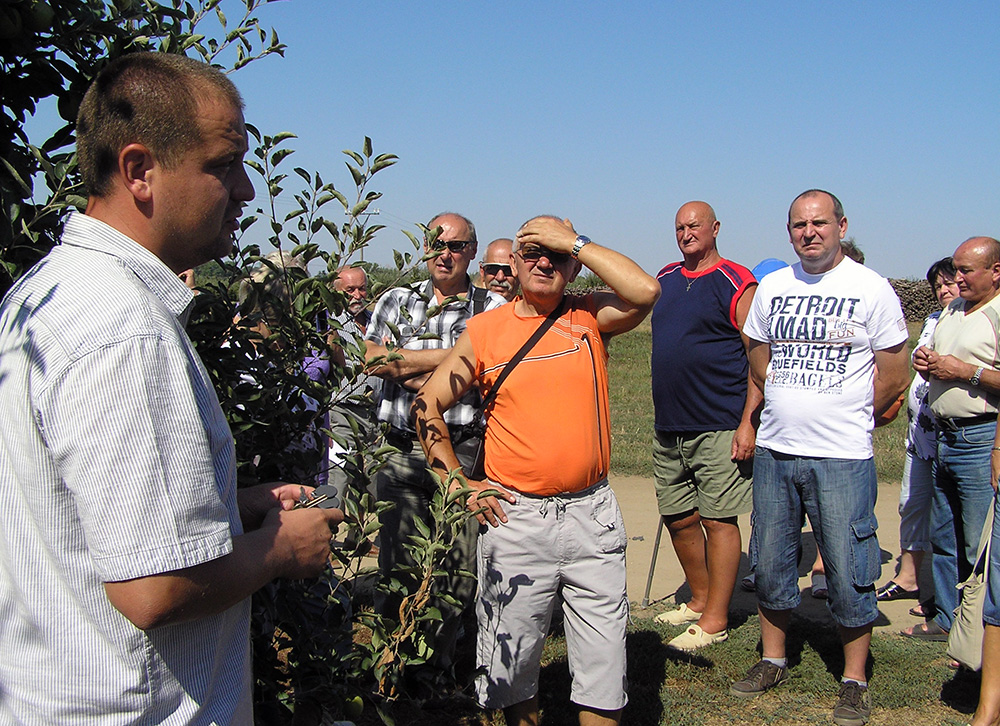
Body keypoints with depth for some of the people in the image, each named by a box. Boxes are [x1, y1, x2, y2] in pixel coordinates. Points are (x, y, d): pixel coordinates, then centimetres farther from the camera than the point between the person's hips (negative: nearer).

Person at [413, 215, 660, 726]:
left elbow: (645, 291, -17)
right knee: (513, 652, 12)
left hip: (592, 513, 0)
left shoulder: (590, 317, 3)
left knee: (602, 657, 7)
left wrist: (576, 243, -9)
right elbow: (428, 404, 6)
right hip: (516, 516, 0)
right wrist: (457, 482, 1)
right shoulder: (485, 330, 2)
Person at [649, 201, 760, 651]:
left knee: (718, 520, -2)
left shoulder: (736, 283, -7)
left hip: (720, 427, -7)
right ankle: (701, 600, 30)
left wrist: (749, 421, -17)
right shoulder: (666, 279, 13)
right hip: (669, 428, 7)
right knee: (679, 518, 13)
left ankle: (715, 620, 6)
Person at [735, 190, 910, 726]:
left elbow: (894, 378, -1)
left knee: (848, 572, 1)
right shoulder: (772, 287, 8)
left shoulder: (871, 289, -5)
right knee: (770, 562, 13)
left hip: (841, 458, -4)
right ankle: (773, 661, 29)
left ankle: (854, 680, 15)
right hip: (774, 451, 5)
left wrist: (847, 417, 8)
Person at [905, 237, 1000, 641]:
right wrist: (925, 362, 7)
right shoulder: (952, 311, 16)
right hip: (945, 437, 9)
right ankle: (947, 619, 28)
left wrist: (965, 371, -18)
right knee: (943, 539, 16)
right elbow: (935, 359, 29)